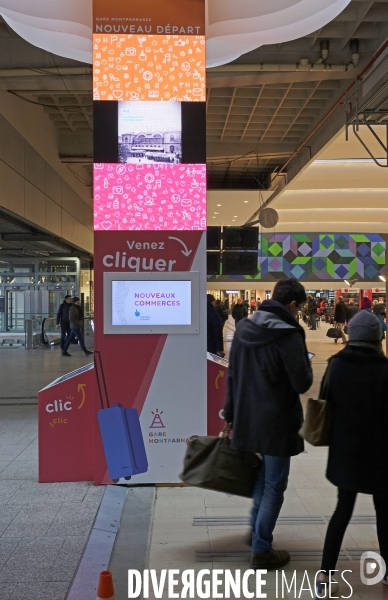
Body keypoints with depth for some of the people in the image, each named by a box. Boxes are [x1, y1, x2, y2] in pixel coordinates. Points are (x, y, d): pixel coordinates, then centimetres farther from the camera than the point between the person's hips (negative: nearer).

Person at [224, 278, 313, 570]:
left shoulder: (243, 328, 1)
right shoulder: (289, 336, -19)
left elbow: (232, 375, 6)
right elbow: (302, 384, -18)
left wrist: (231, 414, 13)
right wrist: (306, 362, 2)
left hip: (248, 418, 7)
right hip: (277, 422, -7)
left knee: (262, 476, 26)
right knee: (274, 485, 8)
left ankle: (256, 531, 39)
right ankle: (261, 550, 18)